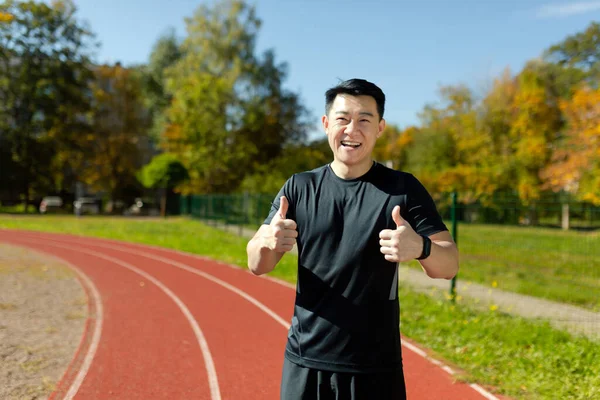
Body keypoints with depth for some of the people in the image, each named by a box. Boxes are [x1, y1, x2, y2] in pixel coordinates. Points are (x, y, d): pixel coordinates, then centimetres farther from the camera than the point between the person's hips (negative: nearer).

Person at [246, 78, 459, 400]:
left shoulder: (403, 189, -4)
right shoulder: (300, 187, 1)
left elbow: (449, 265, -8)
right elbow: (256, 265, 0)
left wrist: (420, 247, -31)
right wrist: (265, 243, -24)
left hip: (376, 370, -1)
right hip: (305, 364, 2)